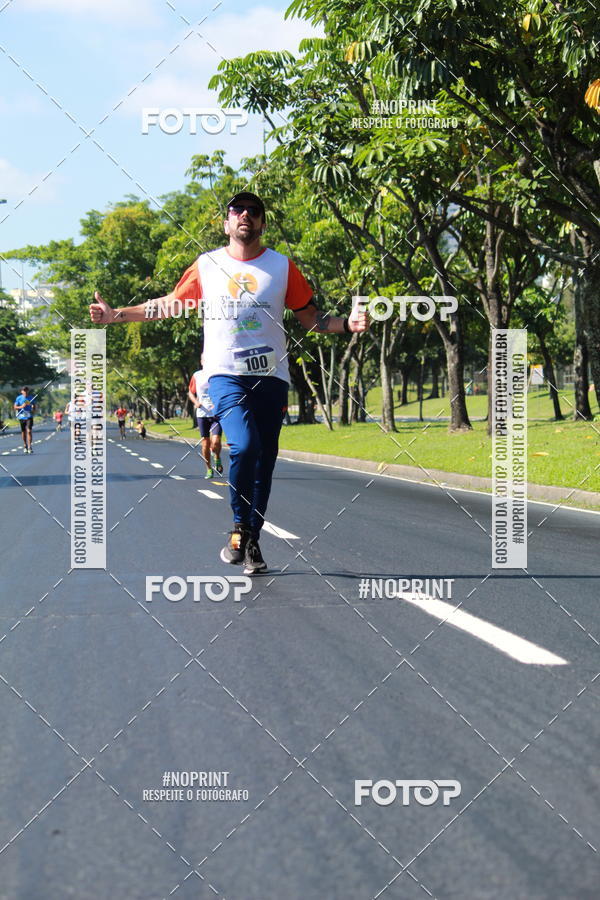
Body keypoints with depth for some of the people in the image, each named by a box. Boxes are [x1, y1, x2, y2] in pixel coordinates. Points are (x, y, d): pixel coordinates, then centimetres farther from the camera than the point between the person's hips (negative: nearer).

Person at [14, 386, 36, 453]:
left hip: (29, 417, -1)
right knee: (23, 432, 9)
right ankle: (25, 446, 27)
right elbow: (15, 407, 1)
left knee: (29, 431, -13)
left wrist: (33, 409, -6)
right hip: (21, 417, 1)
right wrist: (21, 406, -16)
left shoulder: (31, 397, 4)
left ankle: (29, 447, -13)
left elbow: (34, 406, 15)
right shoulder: (19, 398, 0)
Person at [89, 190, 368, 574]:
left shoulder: (282, 266, 8)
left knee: (263, 461, 3)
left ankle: (252, 540, 17)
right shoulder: (206, 266, 8)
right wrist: (117, 315, 11)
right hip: (226, 374, -2)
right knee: (244, 446, -23)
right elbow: (170, 305, 18)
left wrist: (347, 324, -7)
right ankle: (240, 527, -5)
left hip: (271, 376, 2)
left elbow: (310, 316, 11)